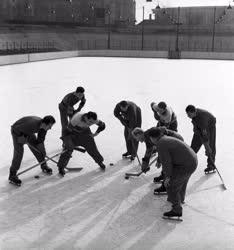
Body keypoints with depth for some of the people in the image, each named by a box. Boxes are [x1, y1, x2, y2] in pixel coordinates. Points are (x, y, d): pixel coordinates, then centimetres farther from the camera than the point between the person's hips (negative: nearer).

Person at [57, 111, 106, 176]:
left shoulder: (94, 120, -25)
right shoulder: (77, 118, -38)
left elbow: (102, 125, -5)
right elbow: (69, 129, -25)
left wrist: (95, 134, -12)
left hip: (85, 132, 3)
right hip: (72, 132, -3)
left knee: (92, 148, 0)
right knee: (68, 149, -17)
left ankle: (100, 162, 26)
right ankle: (61, 167, 0)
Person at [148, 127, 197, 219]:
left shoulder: (160, 144, -14)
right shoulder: (168, 139, 17)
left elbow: (166, 162, -16)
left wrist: (167, 176, -6)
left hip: (185, 166, -10)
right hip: (193, 161, 10)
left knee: (171, 186, 1)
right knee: (182, 180, 32)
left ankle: (177, 210, 8)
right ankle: (180, 199, 55)